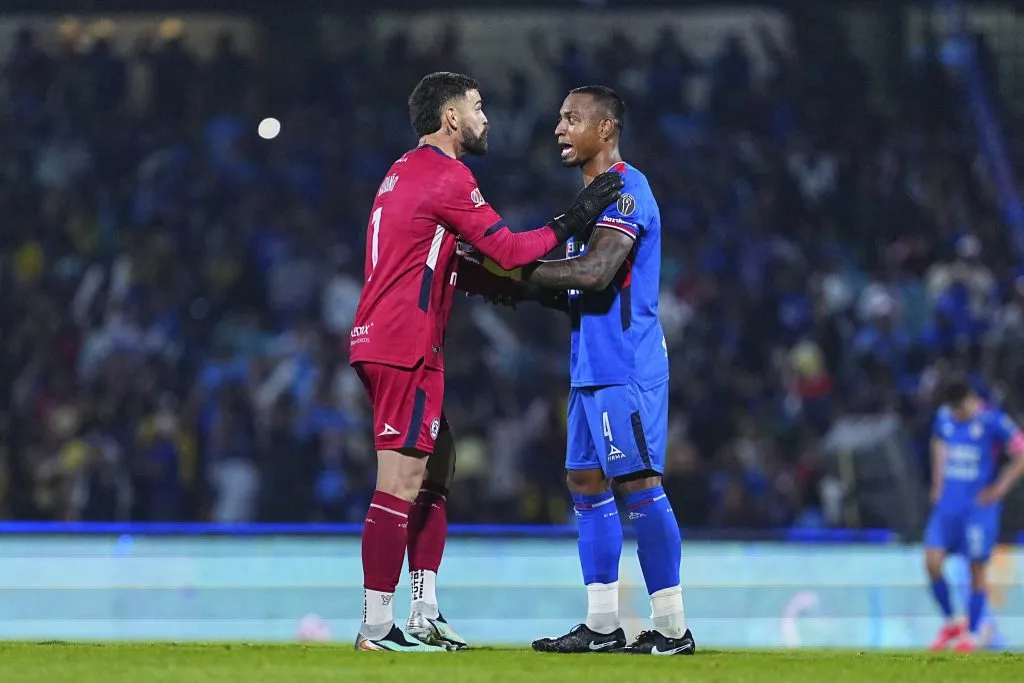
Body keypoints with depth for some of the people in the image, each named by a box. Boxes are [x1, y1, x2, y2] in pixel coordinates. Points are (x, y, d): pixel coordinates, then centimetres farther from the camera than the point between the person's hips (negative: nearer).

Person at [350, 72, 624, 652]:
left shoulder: (406, 172, 19)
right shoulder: (446, 177, -11)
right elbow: (509, 250, -13)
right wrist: (575, 219, -5)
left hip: (380, 339, 10)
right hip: (406, 348, -10)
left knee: (438, 467, 15)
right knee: (402, 484, -9)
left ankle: (425, 616, 14)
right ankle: (378, 627, -10)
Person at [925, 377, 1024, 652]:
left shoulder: (993, 421, -11)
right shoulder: (944, 417, 6)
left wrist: (999, 489, -11)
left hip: (979, 508, -5)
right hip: (947, 504, 5)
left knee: (977, 571, 0)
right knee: (932, 562, -5)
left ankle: (972, 634, 11)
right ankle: (951, 622, 14)